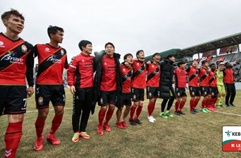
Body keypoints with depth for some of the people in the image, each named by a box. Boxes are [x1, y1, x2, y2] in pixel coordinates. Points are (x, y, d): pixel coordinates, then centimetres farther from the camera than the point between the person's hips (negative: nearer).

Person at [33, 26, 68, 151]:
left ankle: (51, 135, 27)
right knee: (43, 114, -1)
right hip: (43, 85, -4)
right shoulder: (39, 47, 0)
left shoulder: (63, 51, 13)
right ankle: (39, 138, 26)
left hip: (58, 85, 4)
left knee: (60, 111, 2)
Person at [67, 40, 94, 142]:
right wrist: (71, 84, -14)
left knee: (87, 110, 10)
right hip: (80, 88, -5)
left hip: (90, 88, 5)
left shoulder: (93, 59, 11)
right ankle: (76, 132, 20)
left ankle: (82, 130, 25)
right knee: (77, 111, 3)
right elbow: (70, 72, -5)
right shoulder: (77, 58, -4)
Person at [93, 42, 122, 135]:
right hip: (103, 88, -4)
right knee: (104, 108, -1)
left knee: (112, 107, 9)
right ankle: (100, 126, 24)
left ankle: (106, 123, 33)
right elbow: (97, 73, -5)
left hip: (114, 88, 4)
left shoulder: (116, 59, 6)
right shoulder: (101, 59, -7)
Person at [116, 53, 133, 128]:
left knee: (128, 107, 12)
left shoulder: (131, 68, 9)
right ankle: (118, 121, 27)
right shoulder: (121, 67, -10)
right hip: (121, 90, -6)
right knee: (120, 107, 2)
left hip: (128, 91, 6)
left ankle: (123, 120, 34)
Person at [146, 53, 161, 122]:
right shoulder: (149, 65, -6)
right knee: (151, 101, -6)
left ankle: (151, 115, 24)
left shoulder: (159, 66, 12)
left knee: (154, 101, 10)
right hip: (150, 85, -6)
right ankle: (149, 116, 13)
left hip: (157, 86, 7)